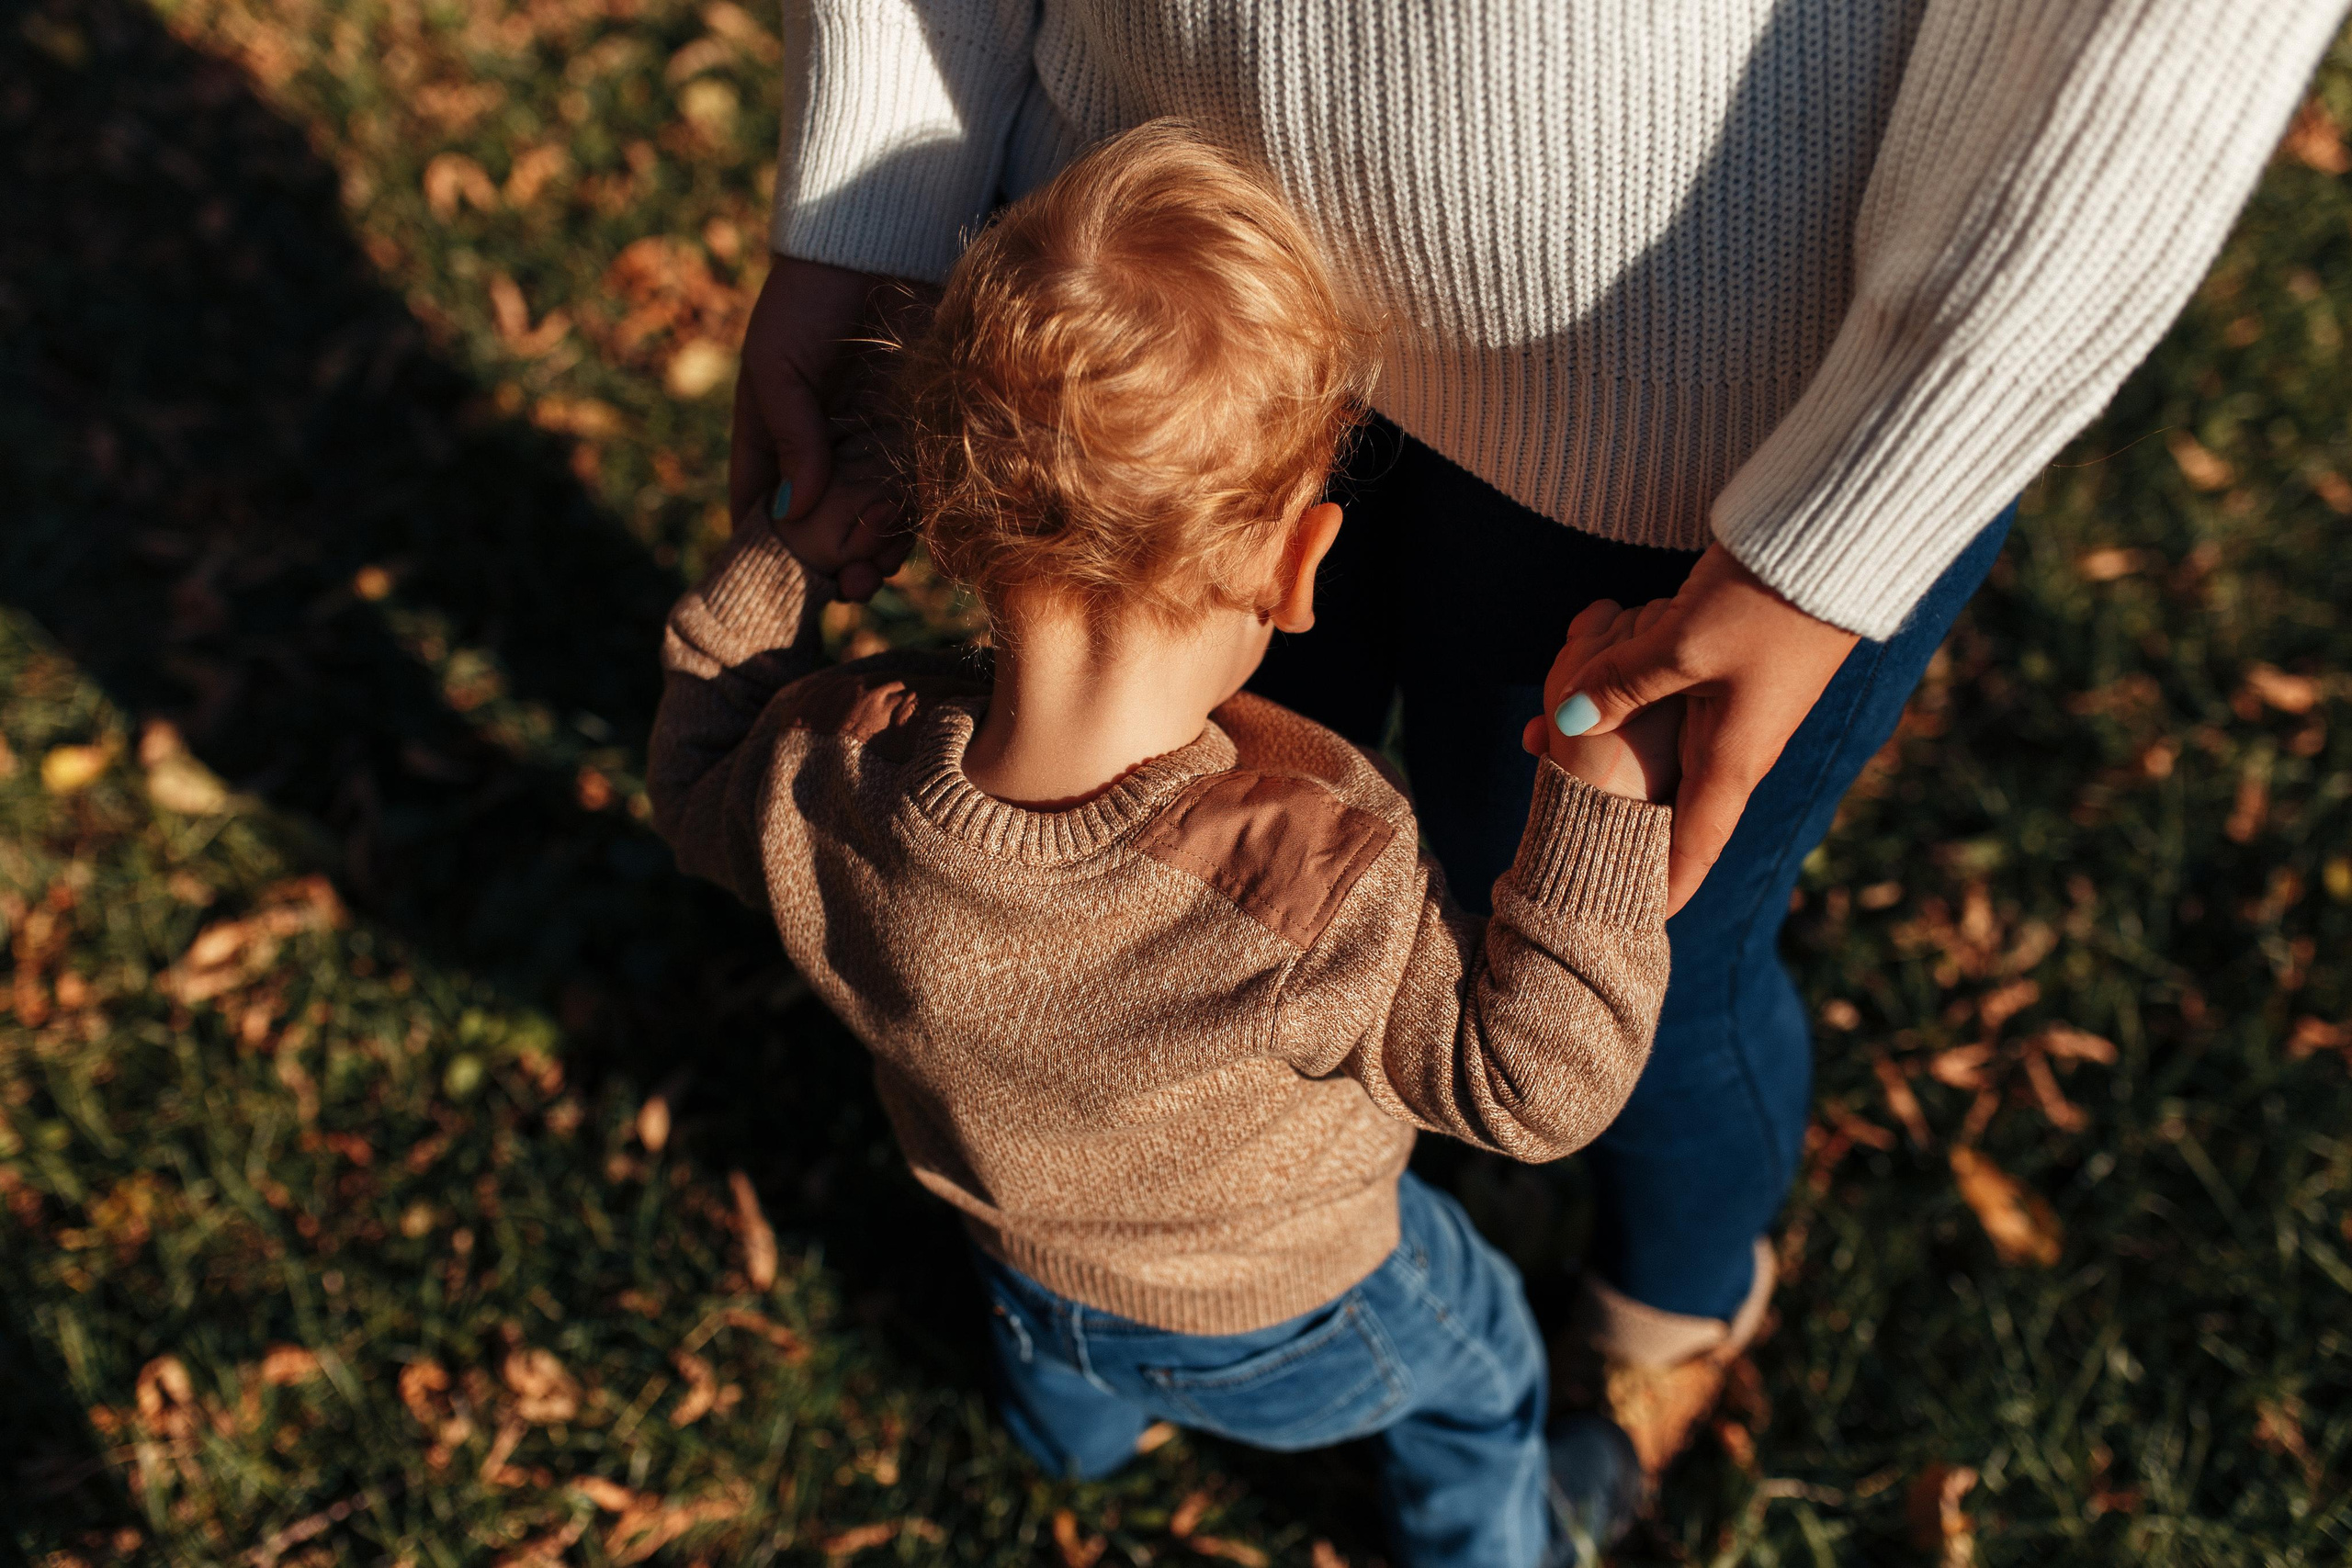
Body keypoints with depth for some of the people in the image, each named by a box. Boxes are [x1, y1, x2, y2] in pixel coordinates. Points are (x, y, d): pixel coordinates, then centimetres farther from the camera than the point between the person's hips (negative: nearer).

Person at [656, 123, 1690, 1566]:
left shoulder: (833, 780, -36)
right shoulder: (1316, 874, -48)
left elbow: (703, 804, -11)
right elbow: (1532, 1087, -32)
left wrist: (771, 574, -7)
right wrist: (1601, 789, -38)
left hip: (1029, 1272, 4)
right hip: (1305, 1323, -3)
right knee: (1480, 1371, 33)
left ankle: (1080, 1440, 75)